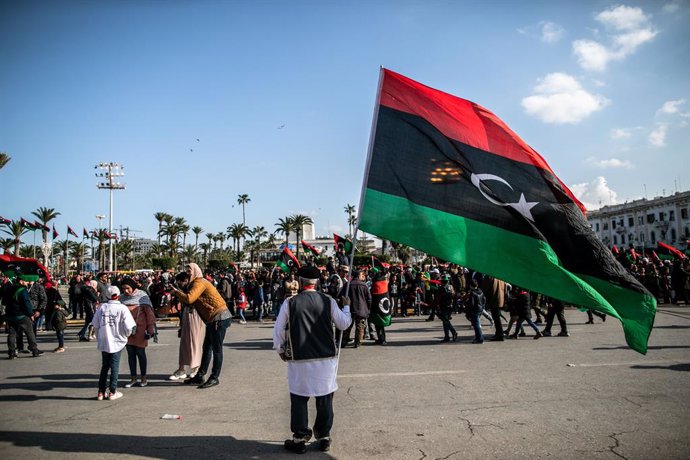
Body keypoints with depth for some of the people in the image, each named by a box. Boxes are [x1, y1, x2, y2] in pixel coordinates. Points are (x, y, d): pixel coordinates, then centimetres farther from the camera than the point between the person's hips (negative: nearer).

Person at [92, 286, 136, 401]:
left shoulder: (102, 307, -3)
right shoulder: (122, 308, -12)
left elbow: (95, 325, 1)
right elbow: (129, 327, -14)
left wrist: (99, 337, 16)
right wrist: (126, 334, 8)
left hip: (103, 342, 3)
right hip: (117, 342, -3)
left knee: (104, 366, 15)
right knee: (114, 367, 7)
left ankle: (101, 392, 18)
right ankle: (112, 392, 12)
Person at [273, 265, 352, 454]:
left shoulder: (290, 303, -7)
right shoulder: (328, 301, -4)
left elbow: (278, 330, 0)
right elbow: (344, 323, 7)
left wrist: (280, 350, 16)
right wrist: (346, 306, 25)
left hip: (299, 360, -1)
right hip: (326, 358, 2)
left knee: (299, 399, 9)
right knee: (325, 399, 12)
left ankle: (299, 439, 15)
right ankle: (324, 437, 21)